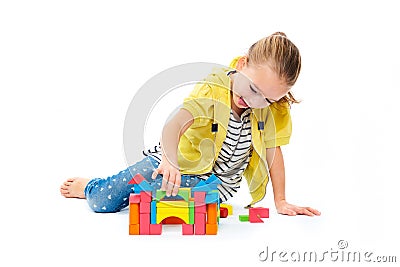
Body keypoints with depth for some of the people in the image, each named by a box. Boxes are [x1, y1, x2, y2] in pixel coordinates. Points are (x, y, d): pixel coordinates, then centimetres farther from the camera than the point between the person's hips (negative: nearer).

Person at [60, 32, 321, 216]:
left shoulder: (272, 109, -13)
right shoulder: (213, 89, -23)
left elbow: (273, 152, -4)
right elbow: (173, 126, -36)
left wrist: (280, 201, -8)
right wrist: (170, 160, -55)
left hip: (215, 181, 2)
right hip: (177, 159, -1)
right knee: (102, 200, -6)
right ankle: (90, 186, 32)